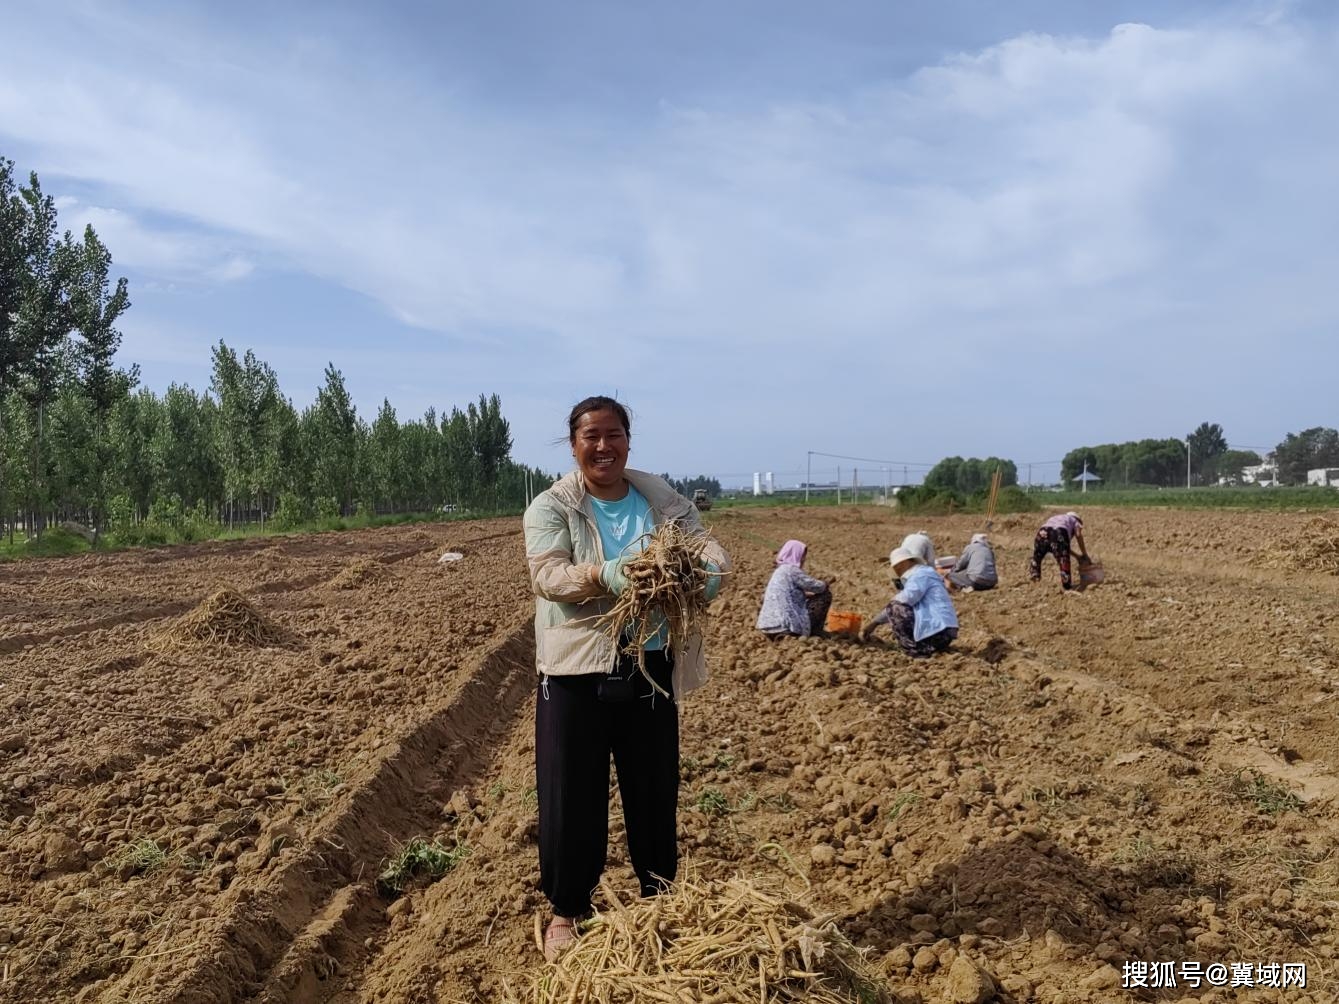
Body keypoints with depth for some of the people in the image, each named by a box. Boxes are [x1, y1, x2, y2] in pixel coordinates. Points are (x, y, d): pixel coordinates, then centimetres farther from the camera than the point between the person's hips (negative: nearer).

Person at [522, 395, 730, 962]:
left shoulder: (662, 500, 6)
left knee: (656, 789, 15)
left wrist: (711, 567, -30)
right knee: (572, 796, 6)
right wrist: (603, 575, -37)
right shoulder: (550, 507, -3)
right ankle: (567, 911, 28)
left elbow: (703, 544, -5)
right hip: (577, 670, -2)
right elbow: (547, 574, -17)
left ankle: (660, 899, 37)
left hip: (651, 668, 3)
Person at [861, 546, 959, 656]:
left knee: (895, 608, -13)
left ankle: (915, 650, -13)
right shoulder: (916, 576, 23)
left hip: (937, 631, -11)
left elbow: (908, 597, -26)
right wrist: (873, 623, 20)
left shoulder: (921, 573, -8)